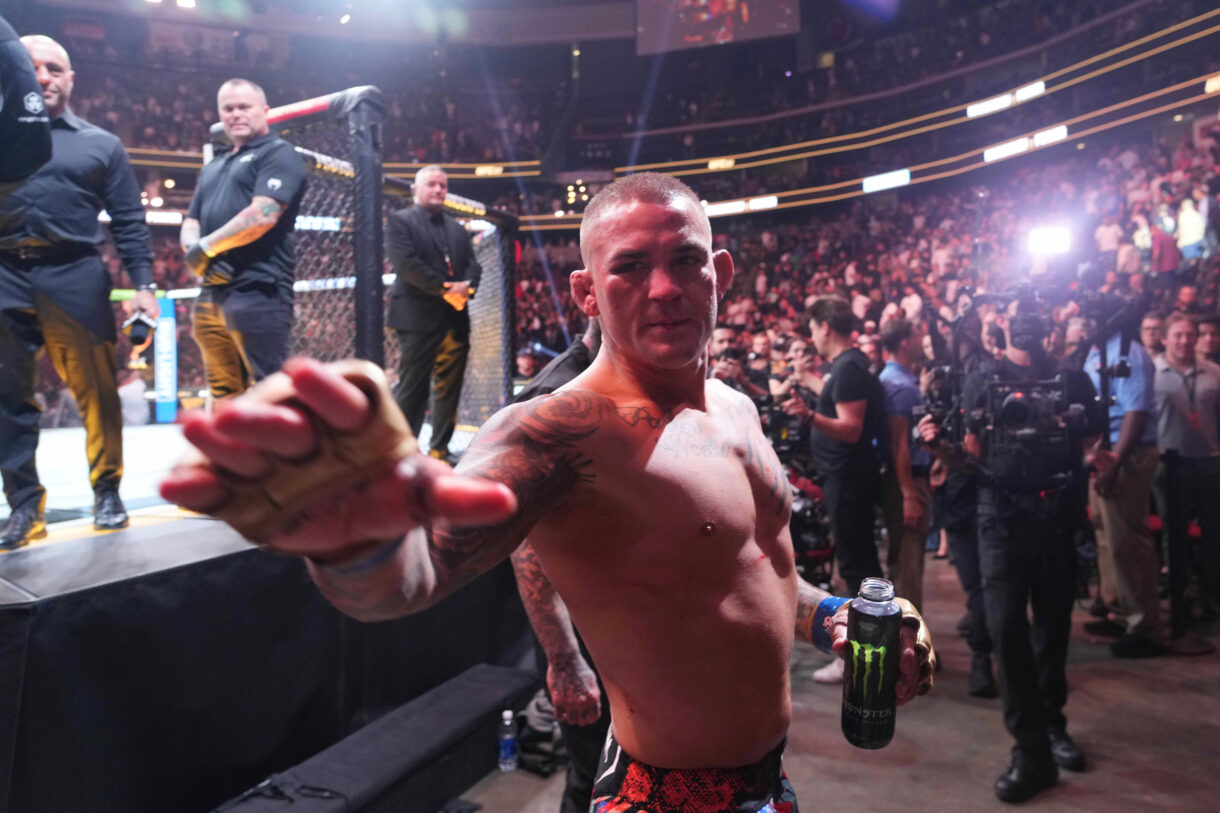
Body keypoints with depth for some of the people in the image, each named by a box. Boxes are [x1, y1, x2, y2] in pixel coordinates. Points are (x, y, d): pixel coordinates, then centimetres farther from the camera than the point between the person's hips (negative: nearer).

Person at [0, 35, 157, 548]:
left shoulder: (100, 145, 13)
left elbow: (129, 221, 7)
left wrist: (142, 283, -2)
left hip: (75, 277, -2)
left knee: (96, 392, -1)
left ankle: (107, 493, 11)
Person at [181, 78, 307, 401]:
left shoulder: (278, 153, 0)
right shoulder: (214, 167, 25)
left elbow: (263, 215, -15)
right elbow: (190, 223, 22)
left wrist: (206, 247, -9)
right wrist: (195, 253, -2)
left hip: (257, 293, -8)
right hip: (212, 294, 9)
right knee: (223, 393, 13)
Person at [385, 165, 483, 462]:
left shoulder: (457, 229, 21)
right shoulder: (400, 221, 2)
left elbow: (473, 265, 14)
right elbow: (405, 263, -11)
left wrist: (467, 285, -9)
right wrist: (445, 289, -15)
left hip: (455, 319, 6)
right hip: (419, 318, -6)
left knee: (449, 390, 7)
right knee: (412, 388, -3)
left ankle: (440, 450, 16)